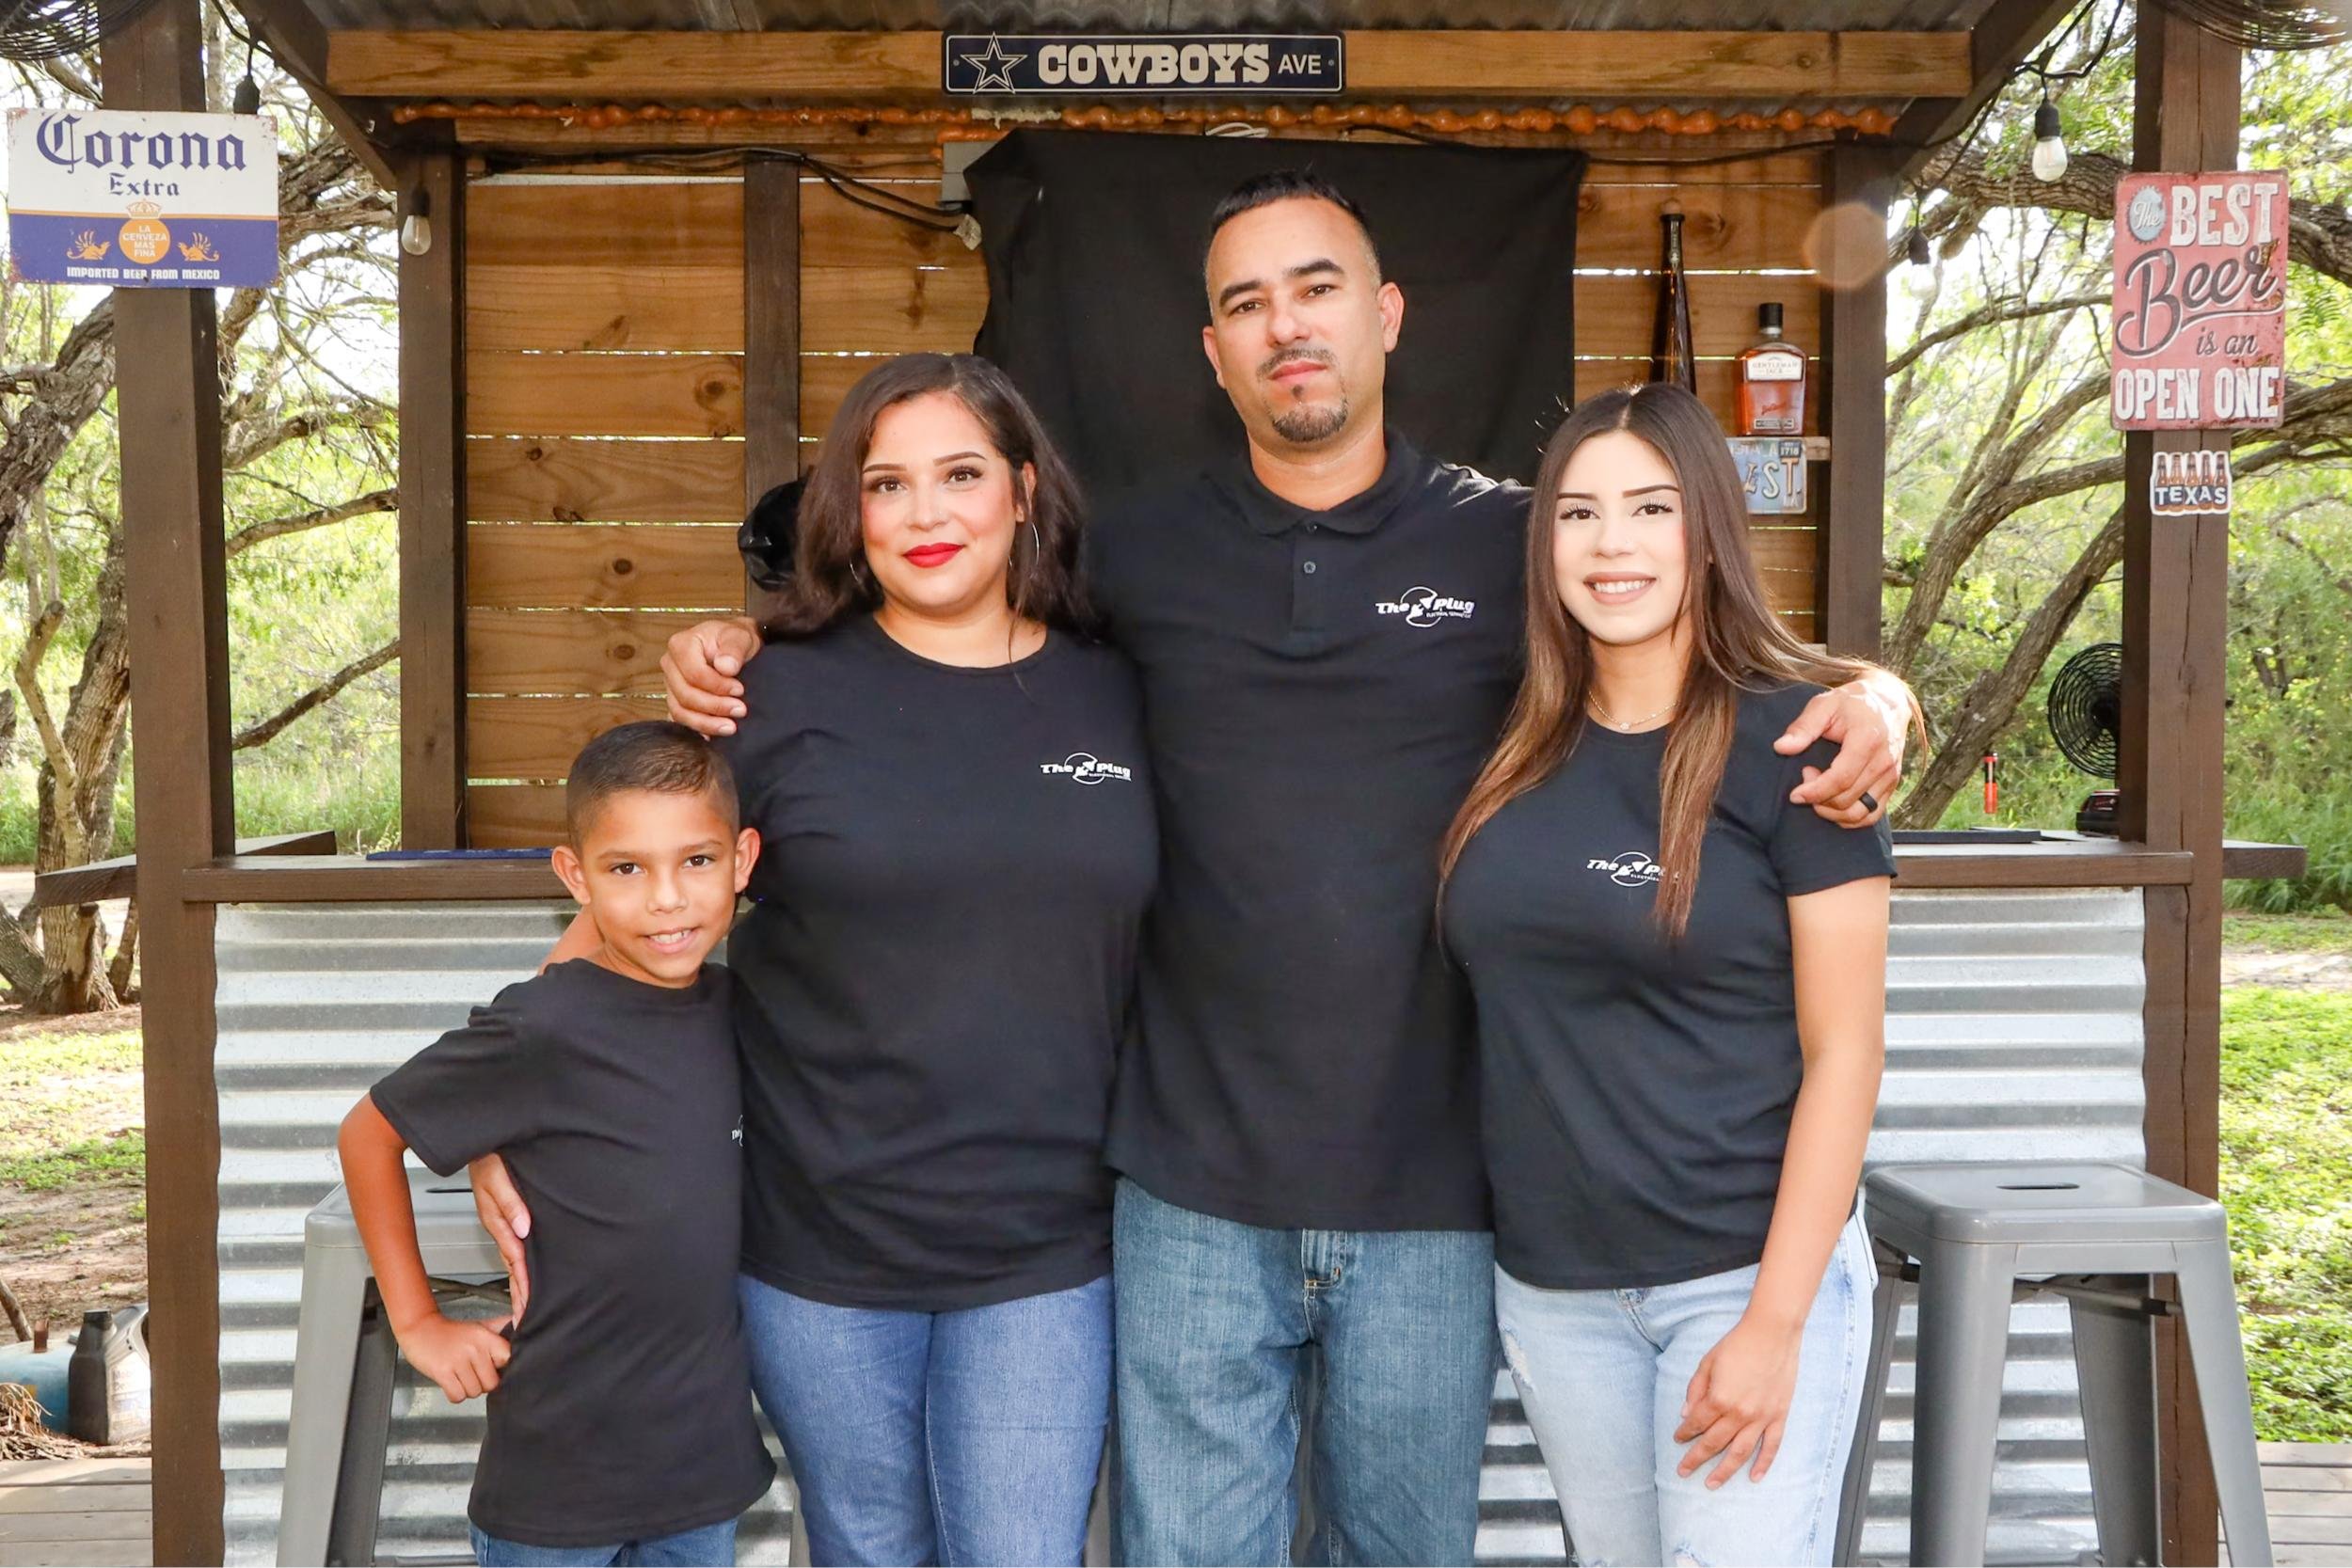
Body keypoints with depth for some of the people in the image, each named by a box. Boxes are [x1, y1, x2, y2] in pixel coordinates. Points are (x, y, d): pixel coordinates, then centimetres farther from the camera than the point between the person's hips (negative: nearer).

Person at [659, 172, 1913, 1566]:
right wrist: (743, 651, 0)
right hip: (1196, 1199, 1)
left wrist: (1868, 694, -11)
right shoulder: (1137, 553, 4)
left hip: (1433, 1202, 0)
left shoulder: (1515, 544, 1)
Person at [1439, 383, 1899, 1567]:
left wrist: (1775, 1319, -14)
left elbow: (1843, 1050, -11)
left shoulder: (1792, 739, -10)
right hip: (1548, 1286, 5)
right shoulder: (1516, 751, 3)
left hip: (1745, 1273, -4)